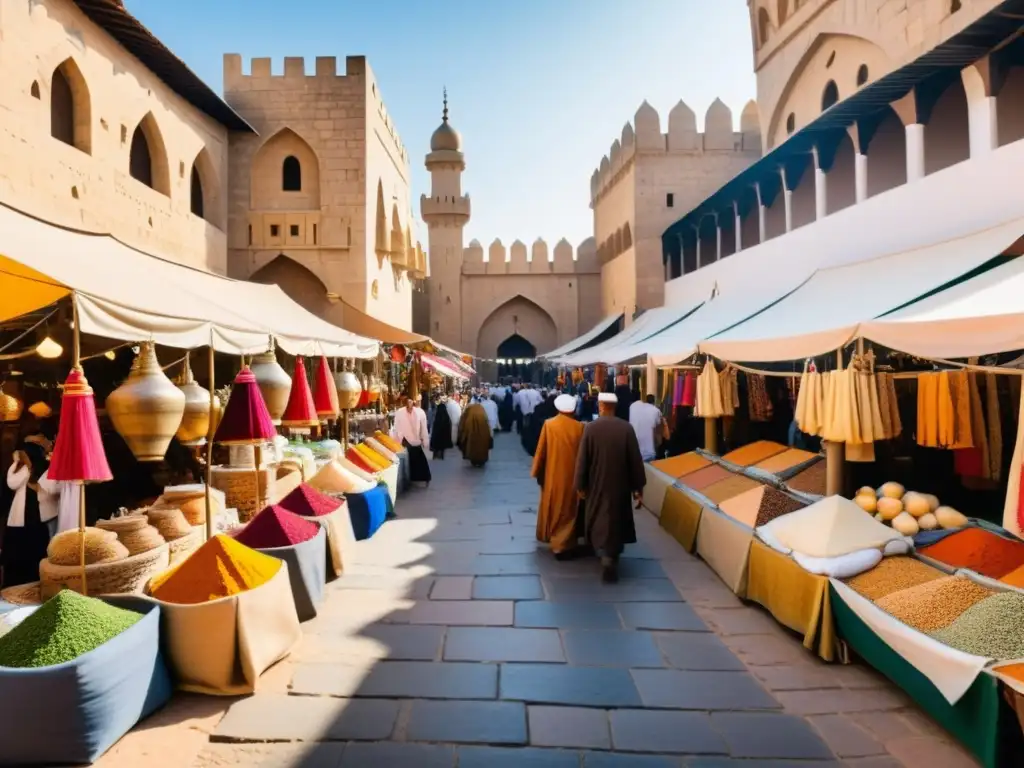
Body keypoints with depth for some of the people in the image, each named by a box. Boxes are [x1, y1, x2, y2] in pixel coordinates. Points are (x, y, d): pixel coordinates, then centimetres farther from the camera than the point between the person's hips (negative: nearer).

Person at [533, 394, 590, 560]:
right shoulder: (579, 427, -10)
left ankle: (549, 536, 36)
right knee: (567, 510, 9)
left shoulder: (548, 424, -9)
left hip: (552, 474, 1)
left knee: (552, 506, 20)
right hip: (572, 475, -1)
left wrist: (537, 472, 6)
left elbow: (541, 451, -5)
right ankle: (562, 545, 11)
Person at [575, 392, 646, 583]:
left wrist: (580, 485, 2)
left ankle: (607, 553, 28)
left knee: (599, 518, 18)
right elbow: (635, 459, -8)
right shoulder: (626, 428, -12)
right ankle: (611, 555, 8)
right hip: (620, 485, 0)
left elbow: (582, 459, -8)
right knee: (616, 519, 13)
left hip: (596, 484, 0)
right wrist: (638, 485, 2)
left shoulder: (590, 428, -12)